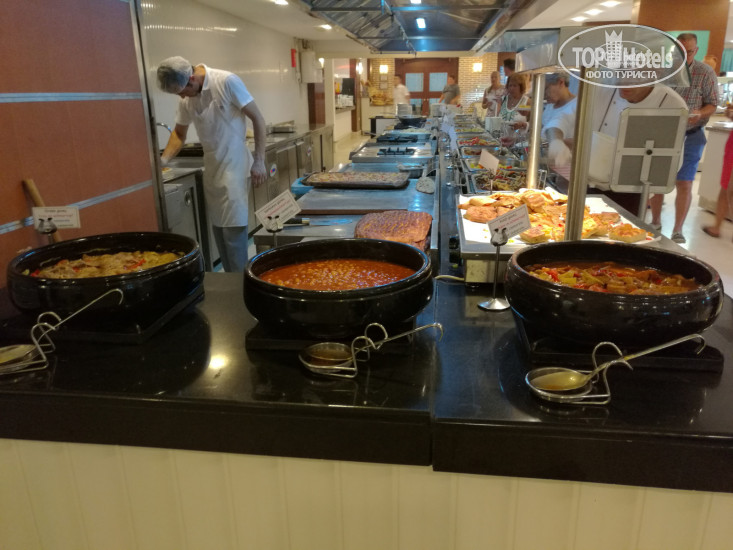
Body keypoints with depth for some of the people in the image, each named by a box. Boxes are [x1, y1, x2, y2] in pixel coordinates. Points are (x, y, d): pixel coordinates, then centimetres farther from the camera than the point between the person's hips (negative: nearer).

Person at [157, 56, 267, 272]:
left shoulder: (227, 82, -15)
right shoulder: (186, 99, 4)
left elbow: (257, 119, -11)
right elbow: (179, 133, 17)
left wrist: (259, 161, -14)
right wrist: (164, 160, 1)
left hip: (233, 167, -7)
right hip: (211, 168, 7)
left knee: (233, 228, -10)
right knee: (218, 226, 11)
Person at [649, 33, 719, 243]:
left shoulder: (706, 73, -6)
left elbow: (712, 104, -3)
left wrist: (698, 114, -24)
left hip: (690, 137, -2)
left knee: (684, 183, -2)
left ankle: (677, 230, 5)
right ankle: (655, 223, 24)